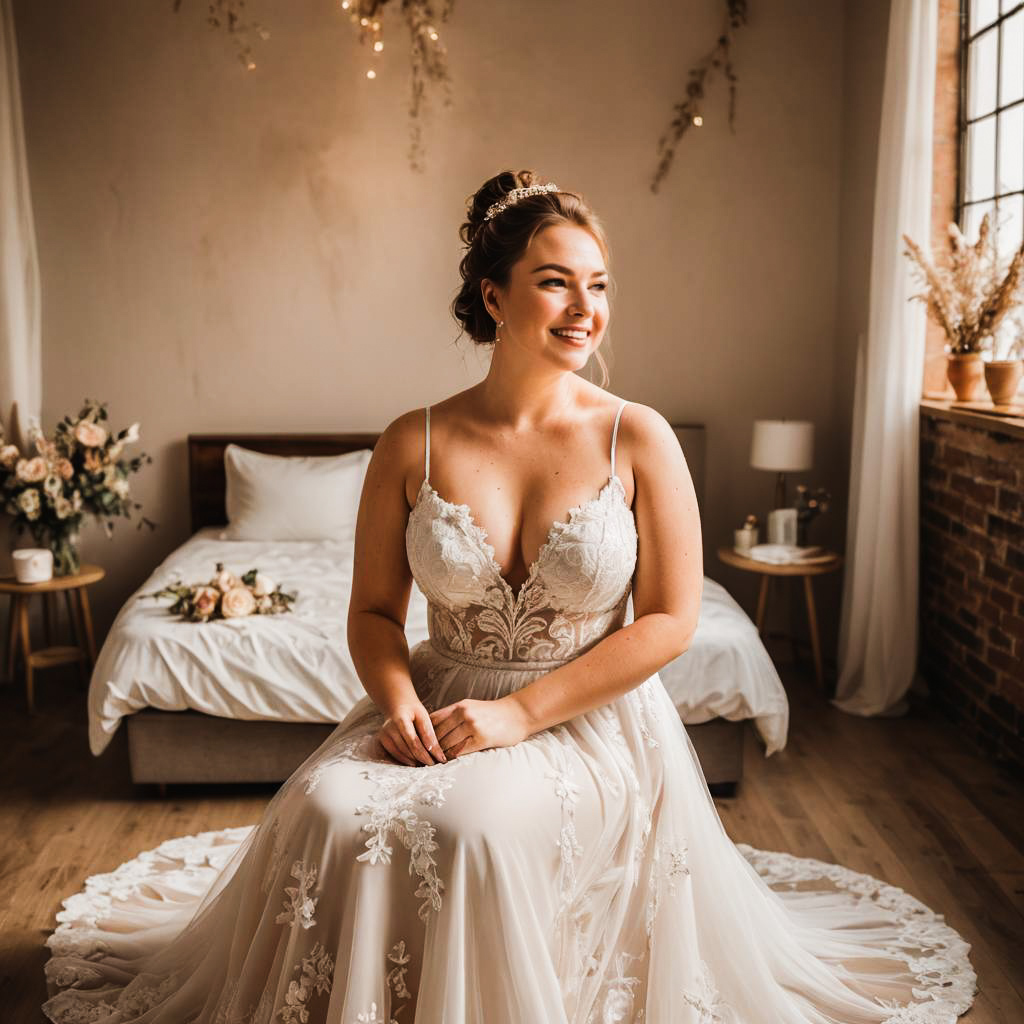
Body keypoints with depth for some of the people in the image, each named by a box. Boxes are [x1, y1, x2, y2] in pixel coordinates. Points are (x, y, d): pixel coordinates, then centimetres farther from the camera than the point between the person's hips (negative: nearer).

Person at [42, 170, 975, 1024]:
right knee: (323, 812, -24)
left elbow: (671, 620, -8)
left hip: (592, 720, -2)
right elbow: (375, 608, 6)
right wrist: (399, 698, -16)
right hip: (440, 704, 3)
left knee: (471, 827, -30)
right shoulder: (414, 445, -2)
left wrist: (520, 714, -15)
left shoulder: (639, 440, -7)